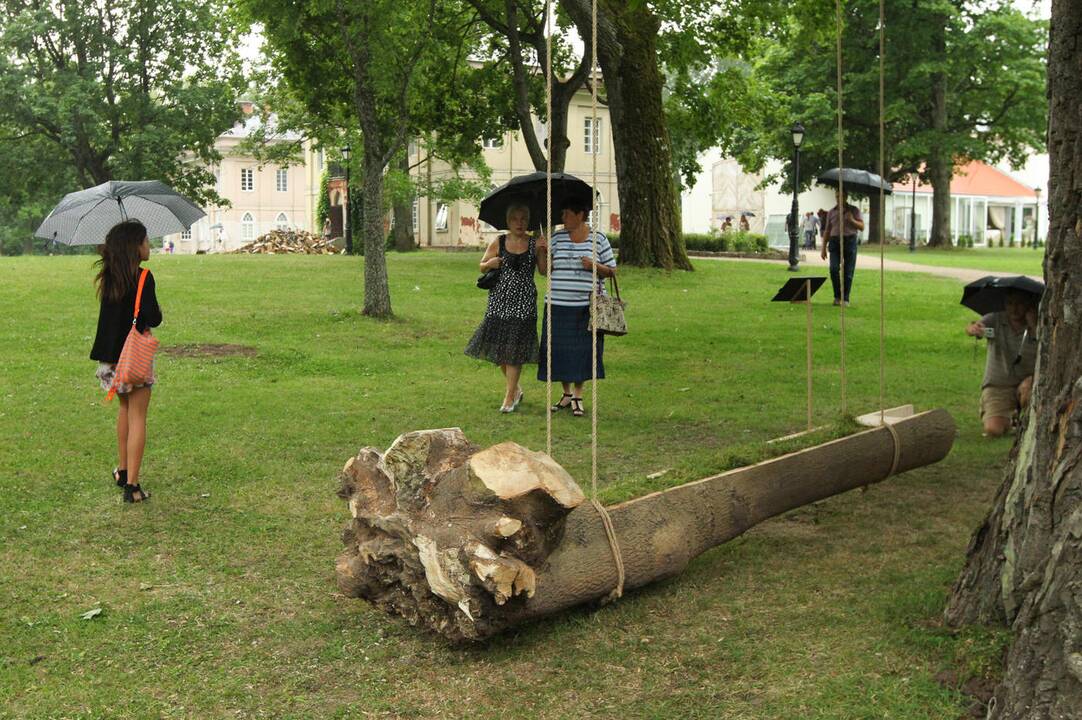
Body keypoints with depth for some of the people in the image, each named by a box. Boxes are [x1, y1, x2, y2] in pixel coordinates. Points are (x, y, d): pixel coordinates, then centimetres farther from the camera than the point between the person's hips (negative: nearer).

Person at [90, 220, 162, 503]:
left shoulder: (108, 276, 4)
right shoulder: (143, 277, -17)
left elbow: (112, 312, 12)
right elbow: (154, 319, -19)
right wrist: (156, 312, 0)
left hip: (111, 355, 7)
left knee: (125, 409, 24)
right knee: (137, 417, -1)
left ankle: (122, 471, 33)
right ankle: (132, 485, -1)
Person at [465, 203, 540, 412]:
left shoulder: (534, 244, 3)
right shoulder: (498, 243, 5)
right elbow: (482, 266, 14)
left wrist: (544, 252, -13)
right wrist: (490, 264, -8)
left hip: (524, 301, -2)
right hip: (500, 298, 2)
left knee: (514, 348, -4)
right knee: (498, 346, 4)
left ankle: (509, 396, 4)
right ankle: (516, 389, 25)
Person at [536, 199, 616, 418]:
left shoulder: (598, 239, 2)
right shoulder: (557, 239, 7)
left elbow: (612, 271, 5)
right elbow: (544, 270, 6)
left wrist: (595, 266, -13)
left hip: (586, 306, -2)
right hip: (559, 305, 2)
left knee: (582, 350, 1)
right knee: (560, 349, 4)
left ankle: (577, 396, 16)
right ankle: (566, 394, 22)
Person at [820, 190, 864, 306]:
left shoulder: (854, 210, 7)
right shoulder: (831, 212, 13)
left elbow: (862, 227, 2)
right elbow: (827, 231, 15)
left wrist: (852, 220, -17)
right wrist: (824, 248, 10)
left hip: (850, 241, -1)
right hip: (835, 241, 1)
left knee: (848, 272, -1)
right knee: (833, 269, -15)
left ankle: (845, 299, 7)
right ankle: (837, 296, -1)